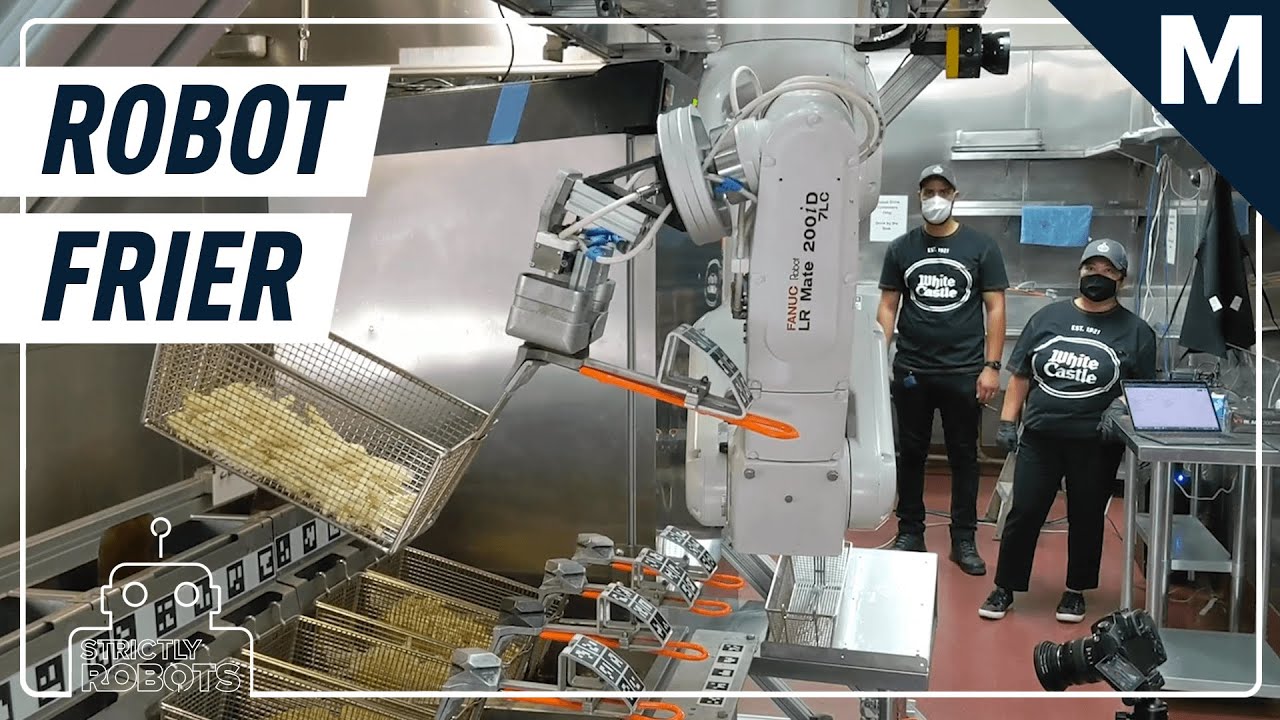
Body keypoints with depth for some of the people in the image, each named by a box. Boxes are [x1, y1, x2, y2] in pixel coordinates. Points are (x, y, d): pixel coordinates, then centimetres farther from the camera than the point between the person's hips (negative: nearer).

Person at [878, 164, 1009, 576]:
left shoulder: (981, 247, 1)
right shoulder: (902, 249, 6)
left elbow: (995, 308, 1)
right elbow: (888, 306, 7)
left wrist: (992, 366, -6)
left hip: (964, 372, -1)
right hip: (911, 371, 2)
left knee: (964, 456, 7)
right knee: (911, 454, 10)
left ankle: (964, 540, 18)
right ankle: (910, 533, 22)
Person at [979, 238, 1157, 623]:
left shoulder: (1136, 331, 2)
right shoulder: (1049, 317, 7)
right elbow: (1020, 375, 8)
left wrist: (1120, 405, -16)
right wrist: (1007, 422, 4)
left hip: (1096, 444, -1)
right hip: (1039, 437, 1)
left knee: (1086, 518, 10)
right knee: (1024, 514, 3)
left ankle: (1076, 592, 27)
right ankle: (1004, 589, 15)